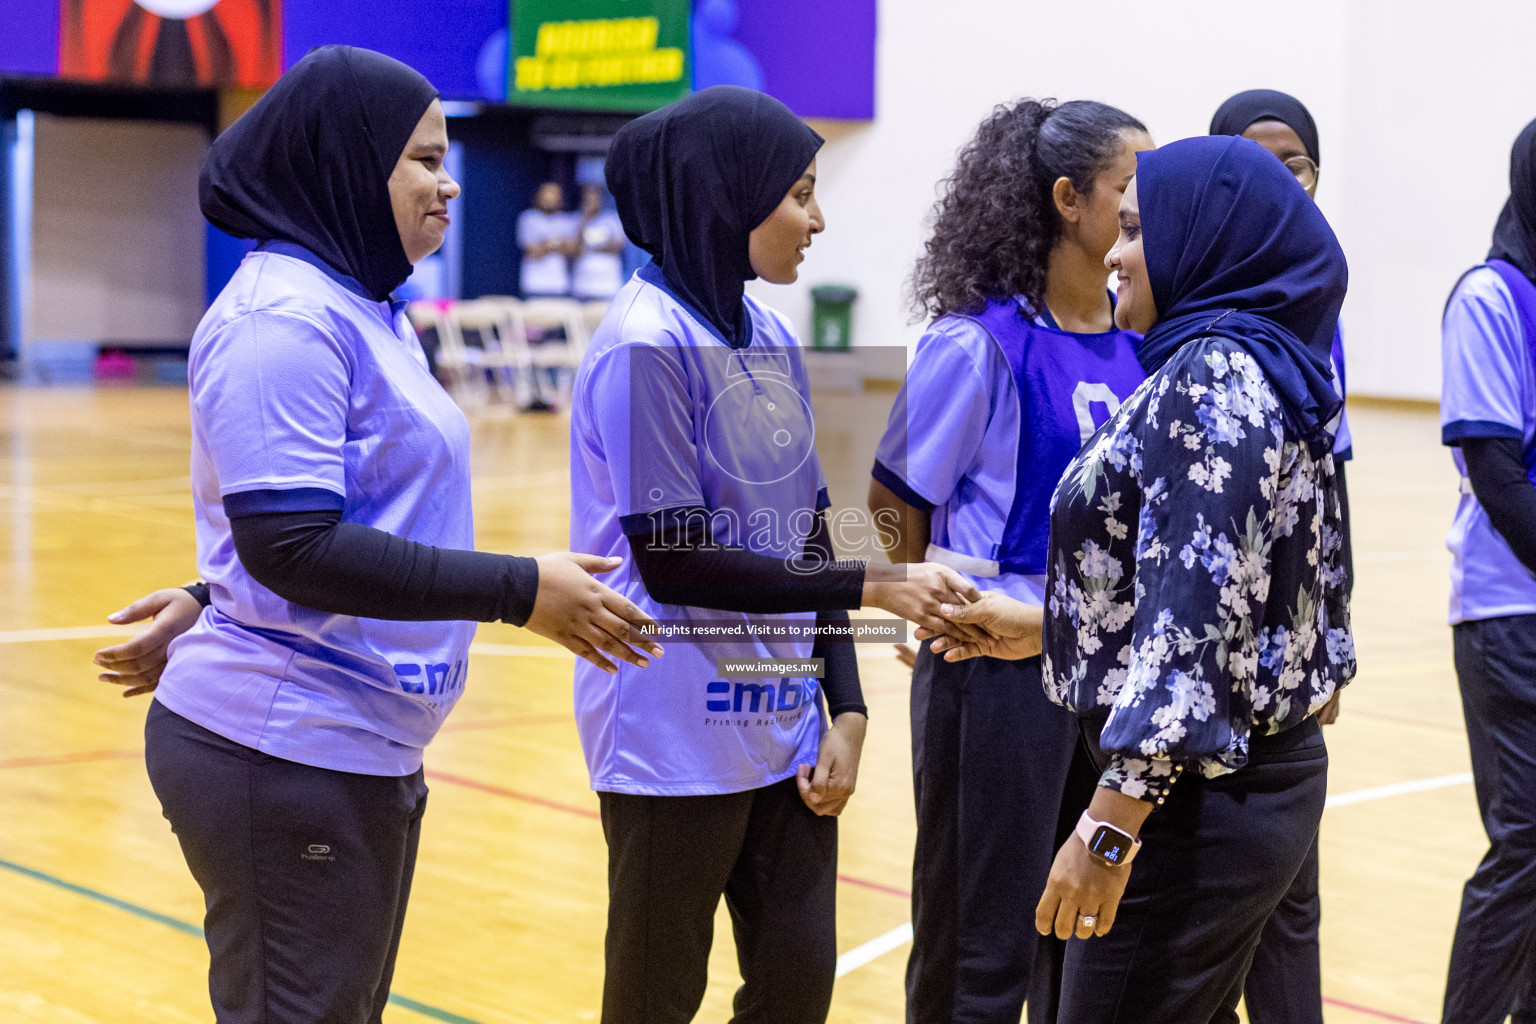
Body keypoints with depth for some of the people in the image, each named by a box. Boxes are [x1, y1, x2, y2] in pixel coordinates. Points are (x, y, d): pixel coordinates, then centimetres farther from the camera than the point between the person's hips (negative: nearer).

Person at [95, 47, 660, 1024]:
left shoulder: (366, 309, 14)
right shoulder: (285, 315, -16)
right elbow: (292, 545, -23)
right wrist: (522, 590, -22)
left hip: (363, 750, 10)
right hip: (286, 758, -10)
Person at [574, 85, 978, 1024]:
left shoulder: (773, 338, 8)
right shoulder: (648, 342, -15)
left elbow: (808, 538, 11)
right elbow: (674, 559, -18)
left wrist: (845, 708, 4)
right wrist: (871, 586, -16)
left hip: (784, 728, 7)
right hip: (678, 736, -7)